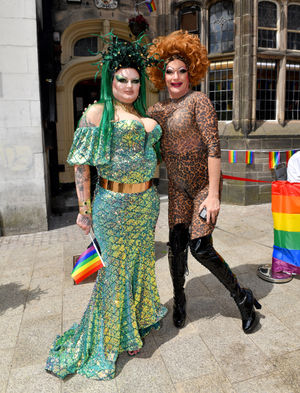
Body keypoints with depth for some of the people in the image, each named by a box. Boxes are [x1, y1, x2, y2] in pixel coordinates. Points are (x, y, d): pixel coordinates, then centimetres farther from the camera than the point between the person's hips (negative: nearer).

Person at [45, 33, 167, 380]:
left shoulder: (142, 116, 13)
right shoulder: (97, 113, -7)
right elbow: (81, 164, -9)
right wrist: (84, 209, -10)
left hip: (145, 202, 7)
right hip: (114, 205, -6)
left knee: (140, 263, 18)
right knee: (115, 269, 5)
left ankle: (136, 322, 44)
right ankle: (105, 341, 29)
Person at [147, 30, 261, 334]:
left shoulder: (198, 101, -9)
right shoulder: (157, 110, 9)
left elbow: (213, 147, -17)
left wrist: (213, 195, -22)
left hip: (204, 185, -5)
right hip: (177, 187, 5)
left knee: (200, 247, -10)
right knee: (176, 245, 3)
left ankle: (242, 297, 15)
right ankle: (179, 300, 29)